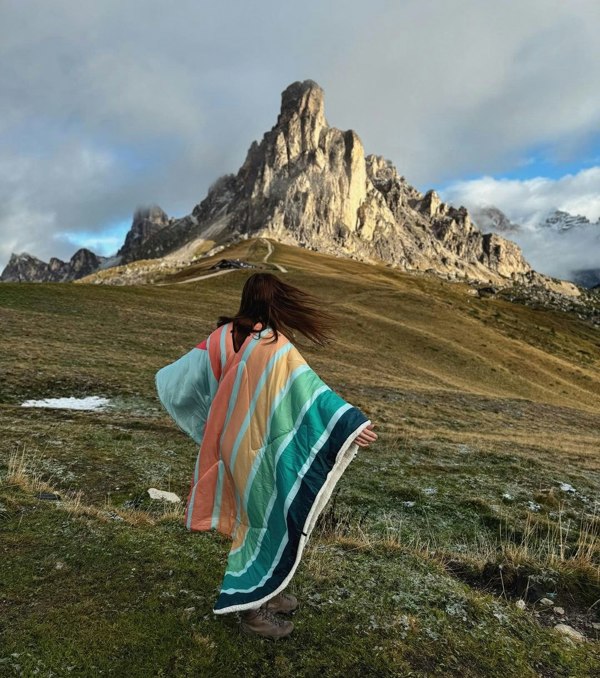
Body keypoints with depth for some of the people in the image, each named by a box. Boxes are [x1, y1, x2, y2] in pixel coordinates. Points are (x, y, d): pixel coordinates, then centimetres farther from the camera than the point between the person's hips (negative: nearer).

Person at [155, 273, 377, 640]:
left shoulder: (222, 338, 0)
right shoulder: (275, 348, -21)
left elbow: (175, 379, 11)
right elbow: (310, 389, -36)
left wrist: (165, 378, 35)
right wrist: (352, 422, -44)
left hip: (232, 444, 8)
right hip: (260, 450, -7)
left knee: (251, 517, 23)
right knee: (267, 522, 10)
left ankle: (260, 589, 41)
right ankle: (252, 607, 25)